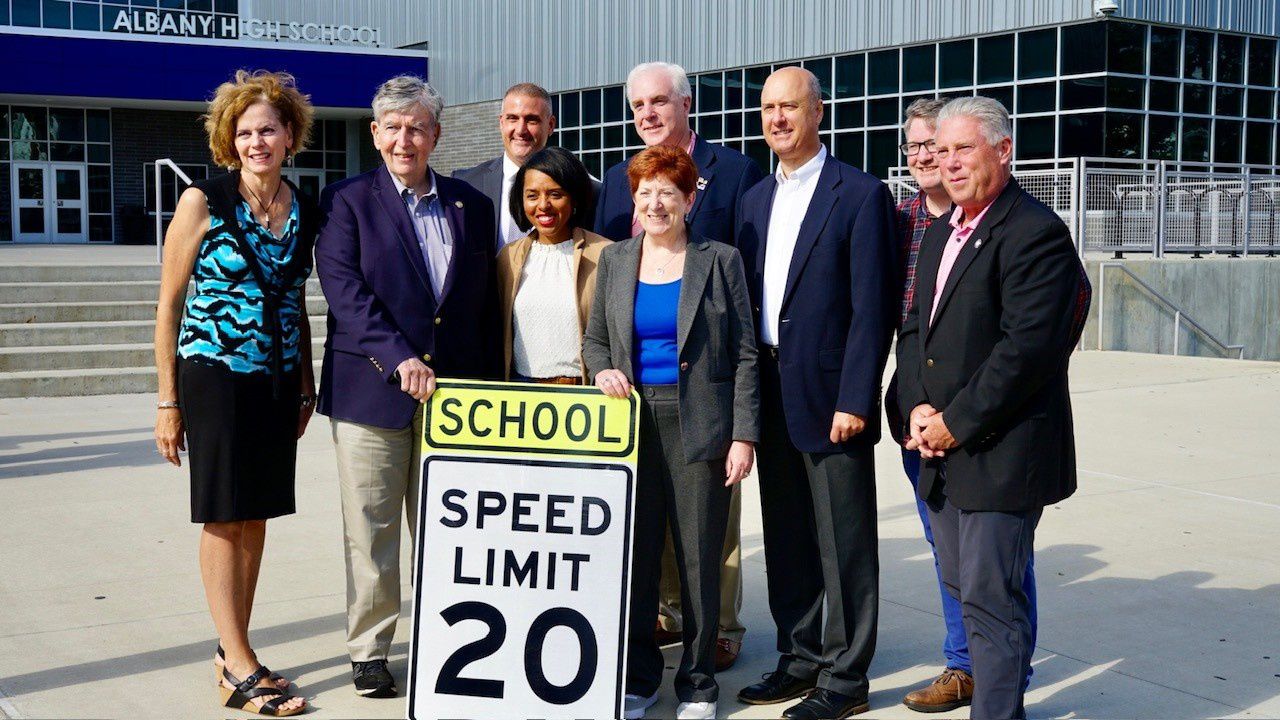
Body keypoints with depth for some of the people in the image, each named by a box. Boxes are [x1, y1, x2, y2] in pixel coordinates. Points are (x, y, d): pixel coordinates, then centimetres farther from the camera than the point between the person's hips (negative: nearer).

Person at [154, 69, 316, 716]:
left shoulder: (305, 211, 6)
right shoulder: (203, 202, -7)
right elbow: (169, 304, -4)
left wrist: (305, 388, 14)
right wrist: (168, 401, -6)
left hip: (278, 380, 5)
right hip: (216, 376, -5)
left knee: (256, 516, 9)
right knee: (225, 517, -1)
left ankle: (234, 654, 20)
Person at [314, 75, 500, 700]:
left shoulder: (471, 205, 12)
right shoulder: (347, 201, 2)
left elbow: (486, 302, 12)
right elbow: (344, 292, -9)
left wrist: (490, 387, 7)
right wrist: (400, 358, -19)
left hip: (454, 392, 3)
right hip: (370, 391, -2)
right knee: (371, 533, 4)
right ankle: (369, 651, 16)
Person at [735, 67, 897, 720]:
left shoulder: (861, 194, -7)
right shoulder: (755, 199, 14)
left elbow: (872, 309, -12)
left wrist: (854, 400, -17)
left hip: (830, 397, -6)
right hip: (771, 396, 7)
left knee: (844, 545, 2)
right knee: (786, 538, 15)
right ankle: (800, 658, 28)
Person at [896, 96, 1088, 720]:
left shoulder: (1035, 232, -13)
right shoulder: (940, 233, 15)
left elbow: (1027, 346, -21)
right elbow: (914, 328, 15)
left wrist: (956, 423, -16)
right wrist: (918, 408, -1)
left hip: (1000, 453, -8)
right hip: (943, 452, 9)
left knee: (990, 599, -3)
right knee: (965, 590, 17)